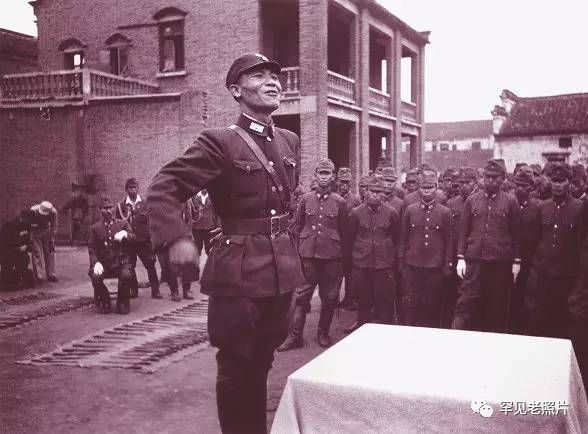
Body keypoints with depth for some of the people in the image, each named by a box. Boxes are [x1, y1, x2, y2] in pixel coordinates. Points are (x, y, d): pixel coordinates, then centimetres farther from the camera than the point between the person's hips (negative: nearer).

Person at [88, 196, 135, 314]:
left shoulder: (123, 224, 11)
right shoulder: (95, 228, 11)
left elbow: (133, 238, -4)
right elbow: (92, 248, 5)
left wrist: (125, 234, -27)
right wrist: (96, 262, -13)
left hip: (121, 263, -1)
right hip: (103, 264, 1)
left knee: (126, 275, -32)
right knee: (95, 276, -30)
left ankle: (123, 302, -5)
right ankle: (104, 301, 0)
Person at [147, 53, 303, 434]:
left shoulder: (290, 141, 9)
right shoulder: (220, 142, -12)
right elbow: (163, 189, -14)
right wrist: (177, 239, -25)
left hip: (282, 269, 6)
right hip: (239, 271, -6)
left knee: (262, 364, 20)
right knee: (237, 370, 5)